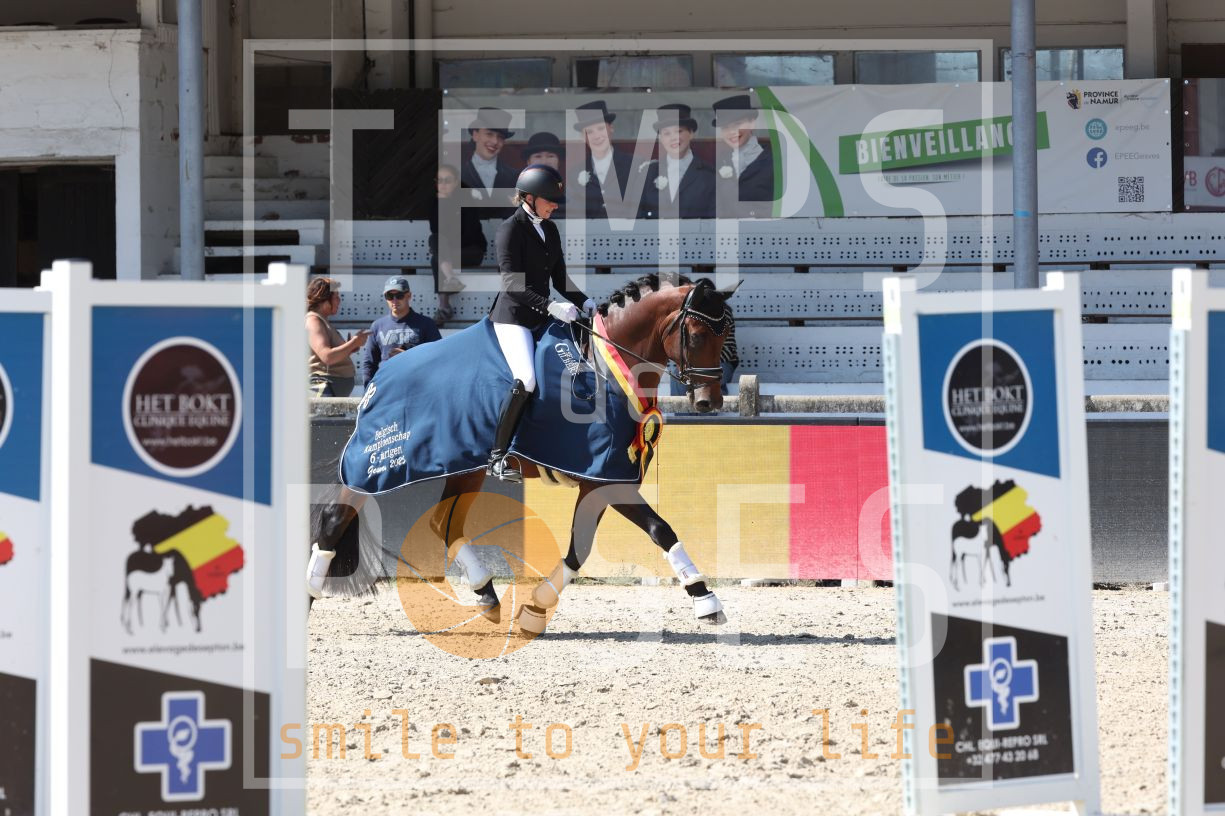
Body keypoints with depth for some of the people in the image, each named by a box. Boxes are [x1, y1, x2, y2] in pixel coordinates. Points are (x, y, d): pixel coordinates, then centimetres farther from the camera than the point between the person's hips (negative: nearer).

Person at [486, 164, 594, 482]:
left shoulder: (550, 230, 14)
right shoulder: (510, 229, -10)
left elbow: (559, 278, 17)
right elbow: (512, 283, -19)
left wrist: (584, 302, 1)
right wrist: (551, 306, -28)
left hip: (540, 317, 9)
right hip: (512, 316, -9)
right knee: (525, 382, -24)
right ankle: (497, 458, -21)